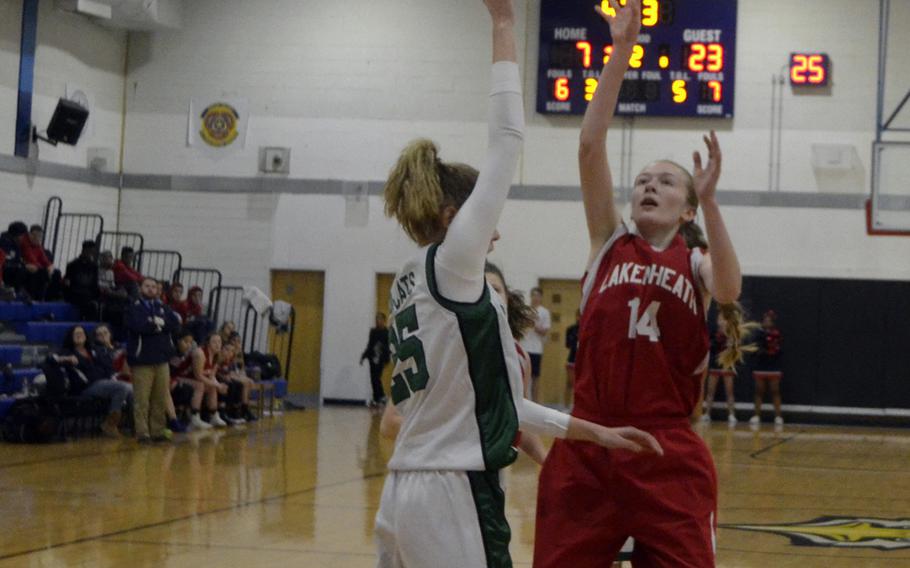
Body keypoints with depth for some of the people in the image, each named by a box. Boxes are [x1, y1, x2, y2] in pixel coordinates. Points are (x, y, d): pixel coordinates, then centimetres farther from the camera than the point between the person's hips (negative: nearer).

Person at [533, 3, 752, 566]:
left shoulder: (696, 262, 8)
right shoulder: (611, 242, 8)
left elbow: (729, 291, -16)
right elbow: (590, 148, -2)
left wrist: (710, 202, -23)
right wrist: (621, 53, -8)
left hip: (668, 456, -1)